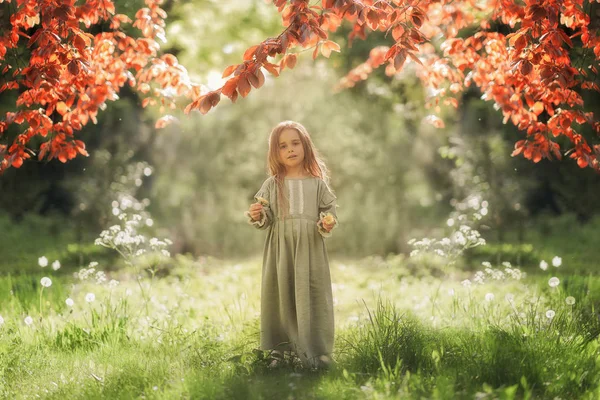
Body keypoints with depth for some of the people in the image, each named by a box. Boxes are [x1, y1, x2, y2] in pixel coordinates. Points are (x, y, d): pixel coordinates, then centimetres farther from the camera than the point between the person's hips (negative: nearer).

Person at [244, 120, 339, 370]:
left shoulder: (317, 183, 3)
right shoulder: (272, 184, 4)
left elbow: (330, 210, 6)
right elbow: (266, 219, 5)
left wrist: (328, 223, -15)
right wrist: (256, 217, -16)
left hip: (310, 250, -1)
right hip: (280, 250, 1)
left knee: (311, 298, -1)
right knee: (280, 295, 3)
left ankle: (314, 352, 7)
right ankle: (279, 351, 10)